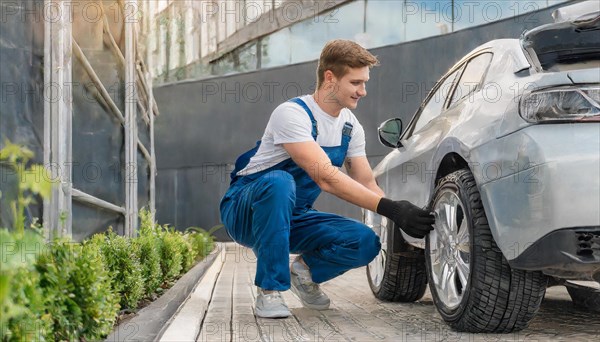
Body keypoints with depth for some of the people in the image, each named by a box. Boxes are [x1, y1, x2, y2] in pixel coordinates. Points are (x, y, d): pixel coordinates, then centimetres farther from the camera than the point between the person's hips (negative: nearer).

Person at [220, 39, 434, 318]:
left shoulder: (351, 127, 3)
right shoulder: (293, 114, -23)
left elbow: (367, 184, 3)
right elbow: (325, 177, -33)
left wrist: (404, 215, -15)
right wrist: (390, 208, -38)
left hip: (293, 216, 6)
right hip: (246, 209, -6)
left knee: (366, 242, -19)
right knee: (279, 182, -41)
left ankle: (305, 270, 10)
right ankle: (268, 290, -28)